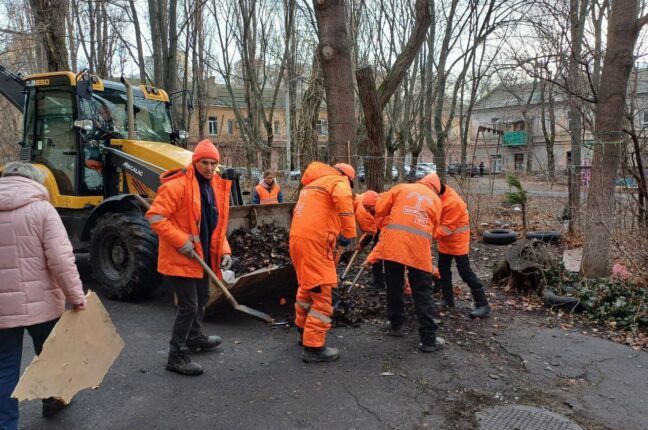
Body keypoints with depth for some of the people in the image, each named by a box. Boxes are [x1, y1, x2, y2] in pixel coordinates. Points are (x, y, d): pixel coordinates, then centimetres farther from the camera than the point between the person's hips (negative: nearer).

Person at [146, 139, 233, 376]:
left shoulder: (217, 187, 6)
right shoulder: (177, 185, -19)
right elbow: (155, 216, -22)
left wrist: (224, 250, 2)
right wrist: (181, 241, -25)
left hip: (203, 255, 9)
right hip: (180, 257, -9)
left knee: (201, 297, 23)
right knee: (188, 305, -6)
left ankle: (195, 337, 46)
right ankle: (177, 355, 8)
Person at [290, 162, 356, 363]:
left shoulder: (313, 183, 27)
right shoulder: (339, 181, 1)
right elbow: (343, 199, -22)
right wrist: (349, 233, -18)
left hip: (297, 237, 9)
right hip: (315, 241, -9)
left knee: (307, 287, 25)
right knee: (323, 294, -2)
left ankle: (304, 329, 41)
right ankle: (314, 347, 1)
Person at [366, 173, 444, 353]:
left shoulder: (402, 188, 15)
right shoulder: (436, 200, 17)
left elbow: (380, 209, 10)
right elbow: (432, 228, 16)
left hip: (393, 243, 1)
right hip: (419, 249, 0)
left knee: (394, 287, 16)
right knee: (423, 294, 5)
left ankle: (397, 325, 29)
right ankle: (428, 339, 7)